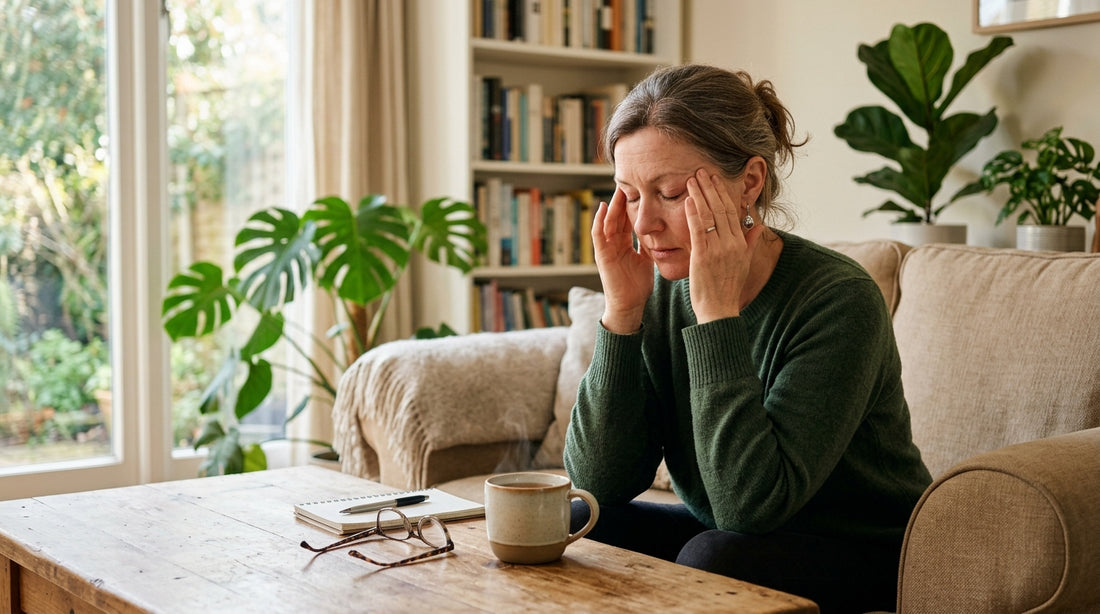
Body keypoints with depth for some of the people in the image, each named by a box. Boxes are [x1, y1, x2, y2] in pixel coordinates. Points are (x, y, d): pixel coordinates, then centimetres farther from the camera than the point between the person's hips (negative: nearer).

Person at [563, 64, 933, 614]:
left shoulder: (838, 300, -24)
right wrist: (621, 313, -21)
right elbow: (599, 482, -12)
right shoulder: (660, 289, -7)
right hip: (718, 535, 5)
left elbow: (750, 503, -31)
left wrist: (718, 314, -32)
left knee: (713, 558, -31)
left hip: (863, 554, -4)